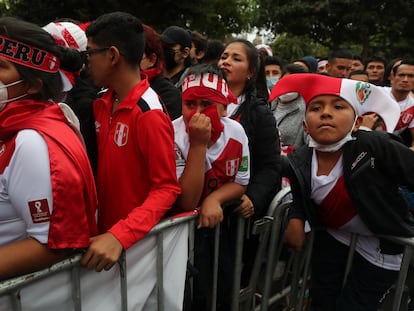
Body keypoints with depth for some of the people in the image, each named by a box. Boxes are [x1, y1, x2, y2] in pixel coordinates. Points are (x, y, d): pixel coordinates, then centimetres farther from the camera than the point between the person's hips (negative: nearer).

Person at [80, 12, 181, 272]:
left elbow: (167, 188, -21)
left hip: (140, 239, -6)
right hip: (104, 230, 7)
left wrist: (120, 235, -30)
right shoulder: (102, 105, 2)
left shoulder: (150, 114, -21)